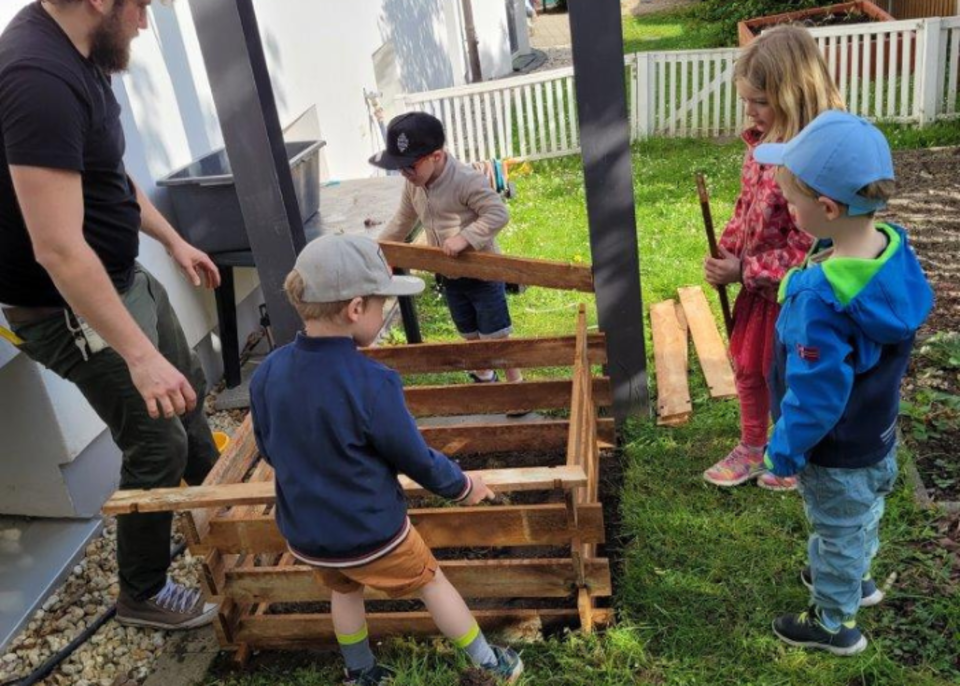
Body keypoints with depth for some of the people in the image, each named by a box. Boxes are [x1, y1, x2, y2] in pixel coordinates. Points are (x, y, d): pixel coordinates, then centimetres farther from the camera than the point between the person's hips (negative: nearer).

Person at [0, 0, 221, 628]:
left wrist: (173, 240, 22)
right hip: (71, 306, -10)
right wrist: (139, 354, -32)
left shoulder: (76, 51, 0)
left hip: (125, 278, 10)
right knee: (159, 442, 1)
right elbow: (59, 250, -33)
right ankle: (143, 595, 25)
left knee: (189, 388, 25)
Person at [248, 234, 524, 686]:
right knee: (431, 582, 18)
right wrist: (461, 486, 3)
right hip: (371, 533, -4)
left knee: (344, 590, 30)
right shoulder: (370, 382, -30)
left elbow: (269, 451, 3)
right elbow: (415, 457, -17)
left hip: (304, 534, 5)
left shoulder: (267, 374, -13)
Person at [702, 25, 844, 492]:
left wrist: (743, 272, -22)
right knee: (748, 367, 22)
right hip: (758, 287, 8)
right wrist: (727, 253, -3)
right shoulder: (763, 143, -2)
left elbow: (805, 251, -27)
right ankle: (752, 448, 45)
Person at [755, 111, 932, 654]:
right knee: (865, 515, 30)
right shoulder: (894, 247, -14)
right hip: (878, 431, 8)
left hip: (837, 451, -7)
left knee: (838, 533, 16)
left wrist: (784, 451, -14)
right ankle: (857, 579, 56)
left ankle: (836, 624, 39)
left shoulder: (822, 298, -39)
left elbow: (815, 393, -29)